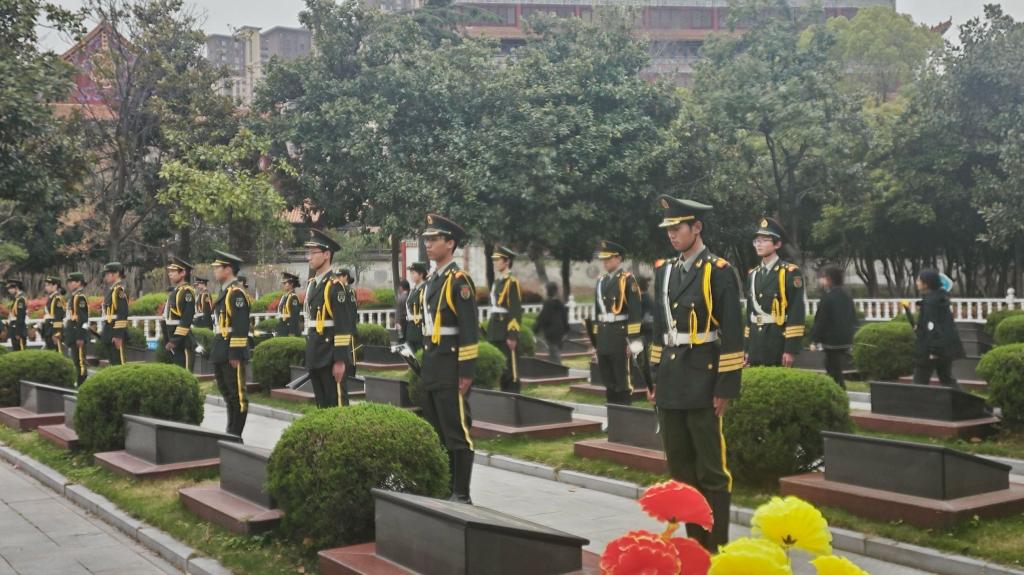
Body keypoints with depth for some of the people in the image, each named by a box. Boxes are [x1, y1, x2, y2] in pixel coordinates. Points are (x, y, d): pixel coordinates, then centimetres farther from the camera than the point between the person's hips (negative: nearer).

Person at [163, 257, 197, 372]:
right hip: (174, 341, 9)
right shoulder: (174, 291, 16)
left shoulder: (187, 291, -12)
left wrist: (175, 341, -21)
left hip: (183, 342, -9)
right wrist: (168, 341, 16)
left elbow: (186, 320, -20)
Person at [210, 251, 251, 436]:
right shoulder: (225, 292, 16)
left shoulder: (236, 293, -14)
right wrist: (216, 352, 21)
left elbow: (240, 327, -20)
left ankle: (235, 435, 1)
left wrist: (235, 355, -22)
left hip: (232, 354, -10)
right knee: (227, 394, 15)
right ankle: (231, 432, 23)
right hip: (221, 354, 10)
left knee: (237, 396, -3)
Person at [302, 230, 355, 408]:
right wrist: (309, 353, 17)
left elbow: (343, 326, -17)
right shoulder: (312, 284, 13)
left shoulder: (335, 285, -12)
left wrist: (340, 360, -20)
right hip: (314, 354, 8)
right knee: (321, 404, 13)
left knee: (336, 403, -3)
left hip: (330, 354, -8)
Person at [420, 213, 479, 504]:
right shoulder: (432, 281, 15)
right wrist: (424, 364, 17)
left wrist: (466, 372, -19)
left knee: (457, 432, -3)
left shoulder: (459, 280, -11)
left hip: (450, 368, -9)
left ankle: (461, 494, 3)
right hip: (431, 368, 9)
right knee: (435, 431, 13)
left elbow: (469, 330, -16)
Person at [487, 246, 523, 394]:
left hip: (507, 333, -9)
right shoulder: (497, 282, 16)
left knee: (510, 370, -4)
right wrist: (491, 332, 16)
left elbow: (516, 311, -15)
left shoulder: (512, 282, -10)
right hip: (496, 334, 9)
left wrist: (513, 335, -20)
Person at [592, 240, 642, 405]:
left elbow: (635, 312, -11)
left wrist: (633, 340, -16)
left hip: (621, 335, -7)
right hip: (604, 337, 7)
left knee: (623, 382, -2)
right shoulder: (601, 280, 15)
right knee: (608, 383, 12)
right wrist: (597, 339, 16)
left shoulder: (627, 279, -6)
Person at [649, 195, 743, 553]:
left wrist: (726, 387, -13)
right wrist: (655, 377, 14)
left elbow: (732, 334, -10)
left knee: (711, 469, 1)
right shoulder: (664, 271, 13)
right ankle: (694, 541, 23)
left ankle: (717, 547, 9)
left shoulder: (718, 271, -7)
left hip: (703, 382, -6)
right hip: (671, 382, 6)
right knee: (680, 468, 12)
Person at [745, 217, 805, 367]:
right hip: (756, 343, 6)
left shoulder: (791, 273, -5)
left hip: (778, 342, -6)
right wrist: (747, 348, 13)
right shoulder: (752, 275, 15)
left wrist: (791, 349, -16)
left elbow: (797, 314, -11)